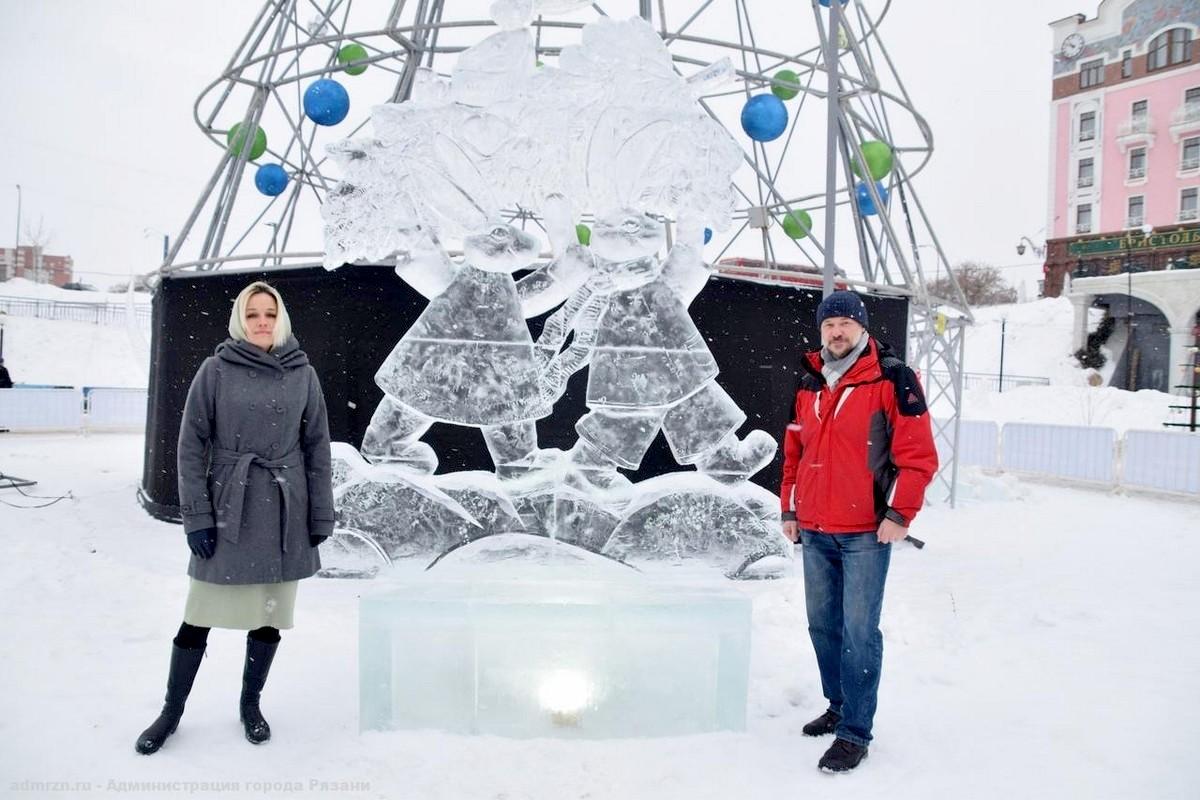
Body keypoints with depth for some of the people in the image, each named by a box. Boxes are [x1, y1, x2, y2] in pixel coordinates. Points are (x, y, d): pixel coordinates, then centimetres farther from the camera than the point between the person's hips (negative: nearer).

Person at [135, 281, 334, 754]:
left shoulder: (303, 374, 3)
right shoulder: (216, 370, -2)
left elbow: (317, 448, 4)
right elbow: (192, 444, -2)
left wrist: (320, 517, 2)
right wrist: (197, 516, -8)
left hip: (283, 516, 2)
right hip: (227, 513, -1)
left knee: (270, 615, 11)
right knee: (200, 615, 5)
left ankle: (250, 704, 31)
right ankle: (171, 712, 26)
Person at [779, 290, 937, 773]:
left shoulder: (892, 379, -6)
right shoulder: (809, 385, 11)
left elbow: (918, 452, -9)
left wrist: (901, 513, -14)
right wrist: (790, 510, 15)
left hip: (866, 533, -6)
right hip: (815, 532, 6)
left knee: (859, 631, -3)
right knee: (822, 625, 14)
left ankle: (855, 733, 8)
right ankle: (839, 706, 32)